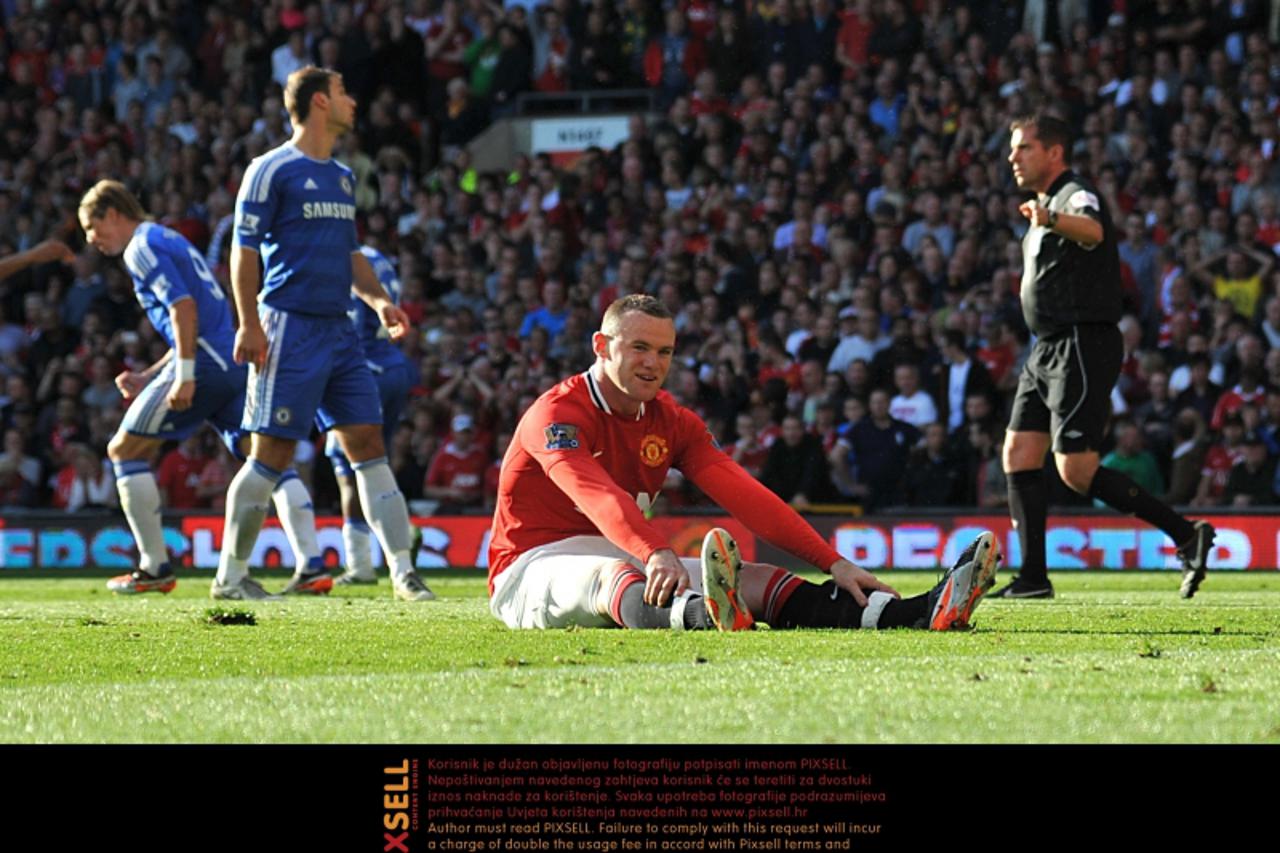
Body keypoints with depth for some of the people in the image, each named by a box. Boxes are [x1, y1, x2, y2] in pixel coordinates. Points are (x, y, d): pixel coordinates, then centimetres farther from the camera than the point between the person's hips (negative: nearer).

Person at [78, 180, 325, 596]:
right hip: (235, 365, 9)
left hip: (204, 363, -9)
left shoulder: (142, 248, -1)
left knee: (125, 450, 5)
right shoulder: (171, 241, 28)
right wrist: (148, 378, 27)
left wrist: (184, 374, -20)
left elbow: (183, 306, -16)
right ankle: (311, 563, -11)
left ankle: (155, 568, 5)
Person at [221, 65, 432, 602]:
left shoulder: (342, 177, 18)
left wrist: (377, 299, 10)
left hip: (338, 330, 7)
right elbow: (245, 250, -8)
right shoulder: (272, 170, -5)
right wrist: (250, 325, -16)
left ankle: (403, 572, -1)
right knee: (272, 453, -5)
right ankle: (230, 575, 5)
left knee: (368, 445, 1)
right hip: (290, 330, -7)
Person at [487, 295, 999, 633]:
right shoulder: (557, 414, -15)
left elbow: (743, 496, -1)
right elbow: (597, 495, -34)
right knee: (611, 573, -40)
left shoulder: (672, 421, 8)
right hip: (536, 568, -7)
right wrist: (655, 554, -53)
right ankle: (704, 616, -77)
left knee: (751, 579, -13)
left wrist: (833, 563, -12)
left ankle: (916, 614, -31)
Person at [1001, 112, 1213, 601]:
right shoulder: (1047, 206, 18)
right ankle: (1033, 577, 7)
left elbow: (1092, 230, -40)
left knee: (1077, 472, -14)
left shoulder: (1077, 197, -14)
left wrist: (1051, 220, -59)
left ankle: (1187, 535, -9)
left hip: (1082, 348, -10)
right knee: (1018, 456, 4)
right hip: (1047, 350, 10)